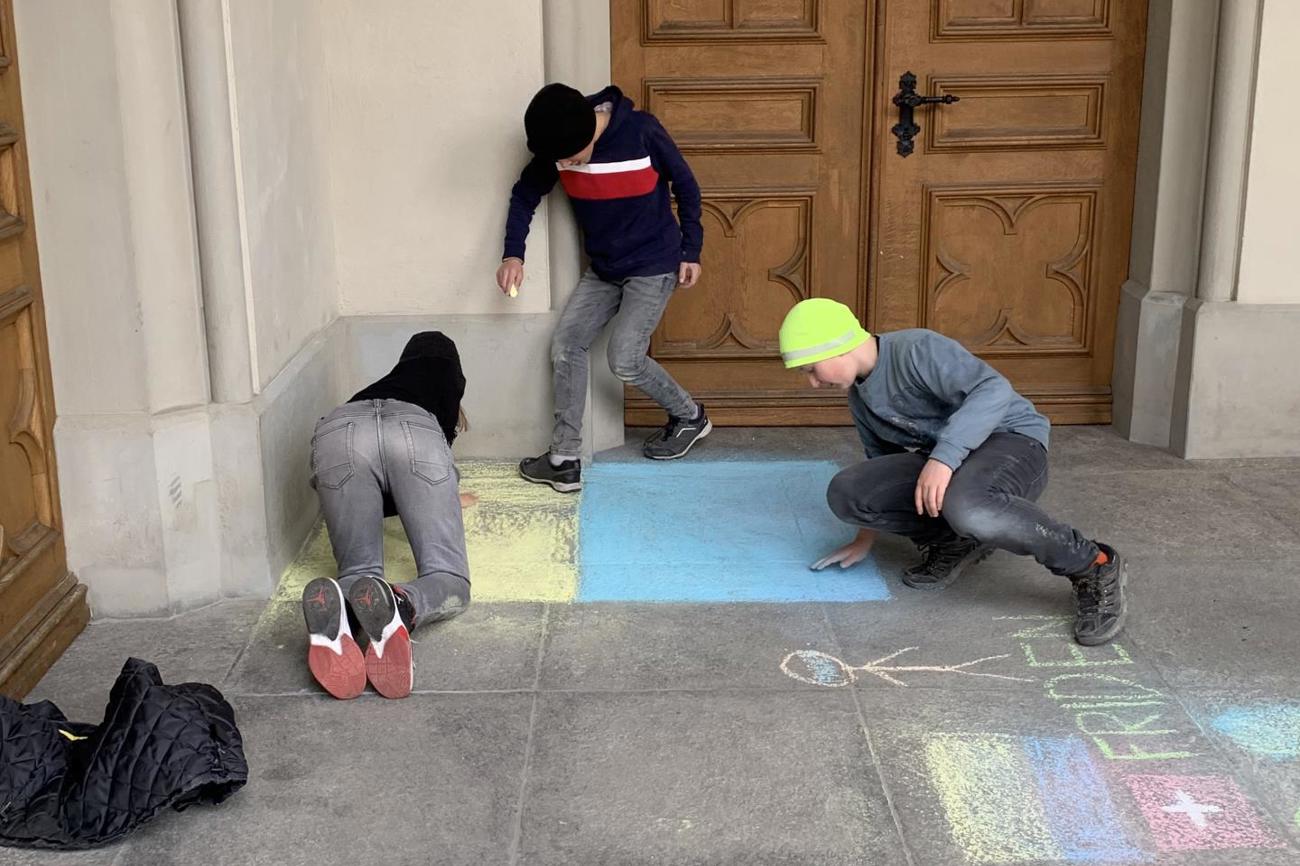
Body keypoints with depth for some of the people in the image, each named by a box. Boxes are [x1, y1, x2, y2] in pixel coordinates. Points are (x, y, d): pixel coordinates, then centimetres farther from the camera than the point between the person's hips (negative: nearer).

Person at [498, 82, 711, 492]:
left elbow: (685, 185, -9)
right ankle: (564, 460, 3)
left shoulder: (642, 132, -23)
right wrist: (513, 255, -9)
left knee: (624, 360, -13)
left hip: (654, 265, -5)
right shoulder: (557, 148, -10)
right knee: (565, 346, -3)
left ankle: (690, 416, 14)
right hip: (603, 269, 6)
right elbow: (525, 195, 4)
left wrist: (691, 251, -4)